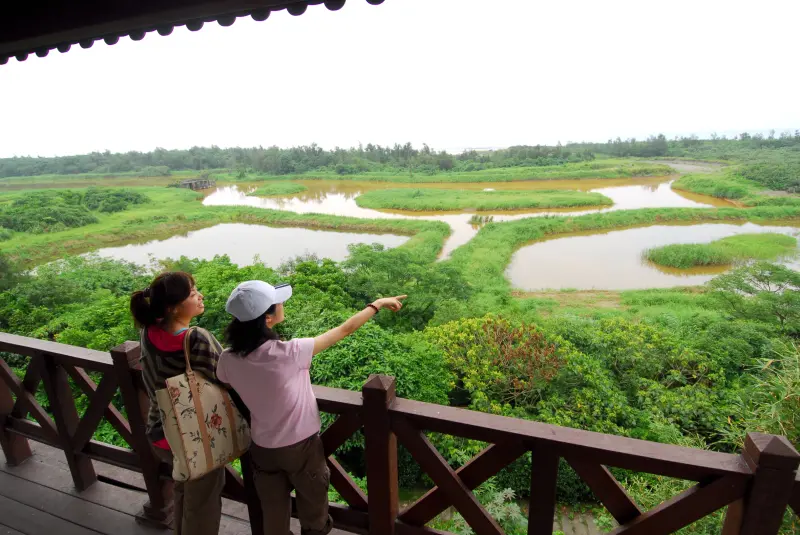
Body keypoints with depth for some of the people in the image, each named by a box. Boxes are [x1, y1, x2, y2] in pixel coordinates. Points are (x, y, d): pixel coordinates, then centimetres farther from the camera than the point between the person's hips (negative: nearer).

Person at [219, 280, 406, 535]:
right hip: (301, 447, -4)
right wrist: (378, 303, -6)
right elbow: (345, 329, -20)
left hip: (263, 449, 4)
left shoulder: (227, 360, -16)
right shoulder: (289, 352, -29)